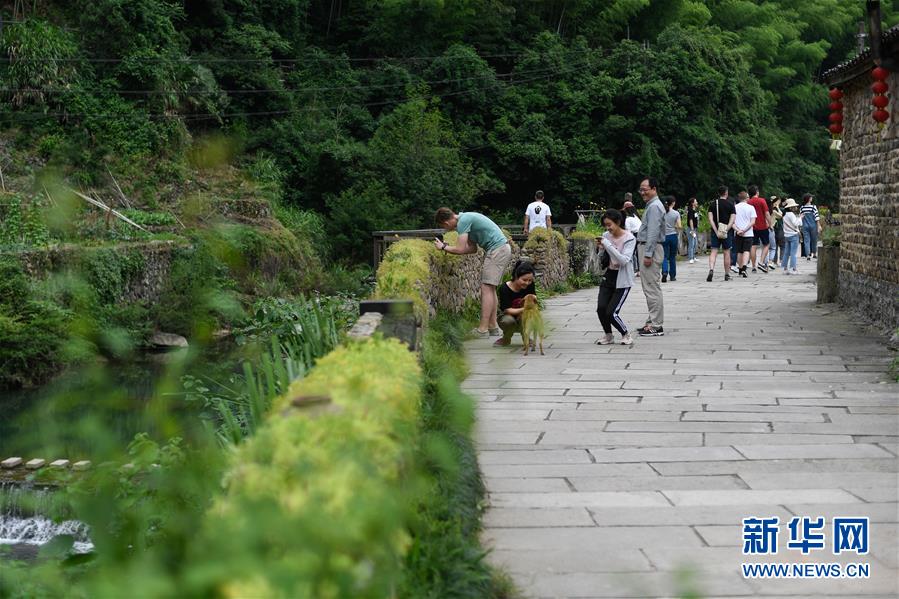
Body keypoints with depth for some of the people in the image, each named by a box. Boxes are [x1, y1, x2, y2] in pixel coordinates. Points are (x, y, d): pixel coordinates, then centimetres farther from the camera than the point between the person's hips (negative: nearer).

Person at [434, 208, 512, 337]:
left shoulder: (463, 221, -14)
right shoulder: (466, 218, 17)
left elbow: (460, 250, -17)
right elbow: (473, 249, 17)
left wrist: (443, 247, 0)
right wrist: (449, 247, 13)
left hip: (497, 249, -10)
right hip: (503, 249, 10)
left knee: (487, 288, -10)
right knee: (490, 288, 11)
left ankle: (483, 329, -12)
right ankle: (493, 327, 12)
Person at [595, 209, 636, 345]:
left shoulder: (629, 238, -12)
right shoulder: (606, 236, 2)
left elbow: (623, 260, -25)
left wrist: (607, 245, -27)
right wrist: (600, 247, -8)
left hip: (622, 280, -5)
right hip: (608, 276, 5)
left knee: (611, 312, -12)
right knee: (601, 308, -10)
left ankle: (626, 335, 13)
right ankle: (608, 335, 14)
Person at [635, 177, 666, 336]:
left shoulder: (654, 207, -15)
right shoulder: (651, 205, 19)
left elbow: (653, 232, -21)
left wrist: (648, 254, -24)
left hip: (651, 249, -11)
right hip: (645, 247, 11)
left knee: (651, 288, -9)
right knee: (649, 287, 14)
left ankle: (656, 326, -8)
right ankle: (652, 322, 20)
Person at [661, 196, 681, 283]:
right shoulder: (676, 213, -5)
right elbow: (679, 226, -7)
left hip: (664, 236, 0)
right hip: (673, 236, 0)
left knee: (665, 256, 3)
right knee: (673, 257, 11)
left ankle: (665, 272, -22)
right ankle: (673, 276, 16)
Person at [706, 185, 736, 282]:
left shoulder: (712, 204, 5)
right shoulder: (730, 204, 0)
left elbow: (710, 219, -5)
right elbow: (732, 220, -10)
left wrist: (716, 231, -9)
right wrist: (726, 230, -14)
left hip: (715, 231, 1)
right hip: (727, 231, -1)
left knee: (713, 251, 0)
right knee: (727, 253, 7)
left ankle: (711, 269, -24)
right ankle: (727, 274, 13)